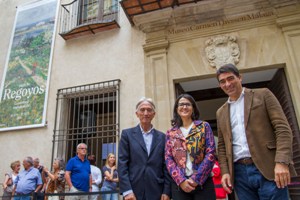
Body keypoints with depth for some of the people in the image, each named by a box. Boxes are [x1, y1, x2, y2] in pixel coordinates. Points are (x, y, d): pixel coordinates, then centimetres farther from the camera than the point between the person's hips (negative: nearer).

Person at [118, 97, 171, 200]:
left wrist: (166, 191, -1)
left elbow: (165, 166, 6)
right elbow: (122, 164, -4)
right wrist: (127, 191, -11)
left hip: (157, 192, 2)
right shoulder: (127, 134, 2)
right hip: (133, 191, -1)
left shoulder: (161, 137, 7)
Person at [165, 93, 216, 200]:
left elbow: (210, 153, -3)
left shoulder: (204, 126, 4)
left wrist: (196, 179, -10)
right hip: (179, 184, 1)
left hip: (203, 182, -1)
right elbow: (168, 158, 3)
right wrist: (181, 180, -11)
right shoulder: (170, 133, 8)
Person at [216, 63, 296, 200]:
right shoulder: (221, 112, 16)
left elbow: (282, 128, -4)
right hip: (239, 172, 4)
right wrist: (225, 171, 2)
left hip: (267, 169, -3)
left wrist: (282, 162, -15)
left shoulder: (263, 94, 5)